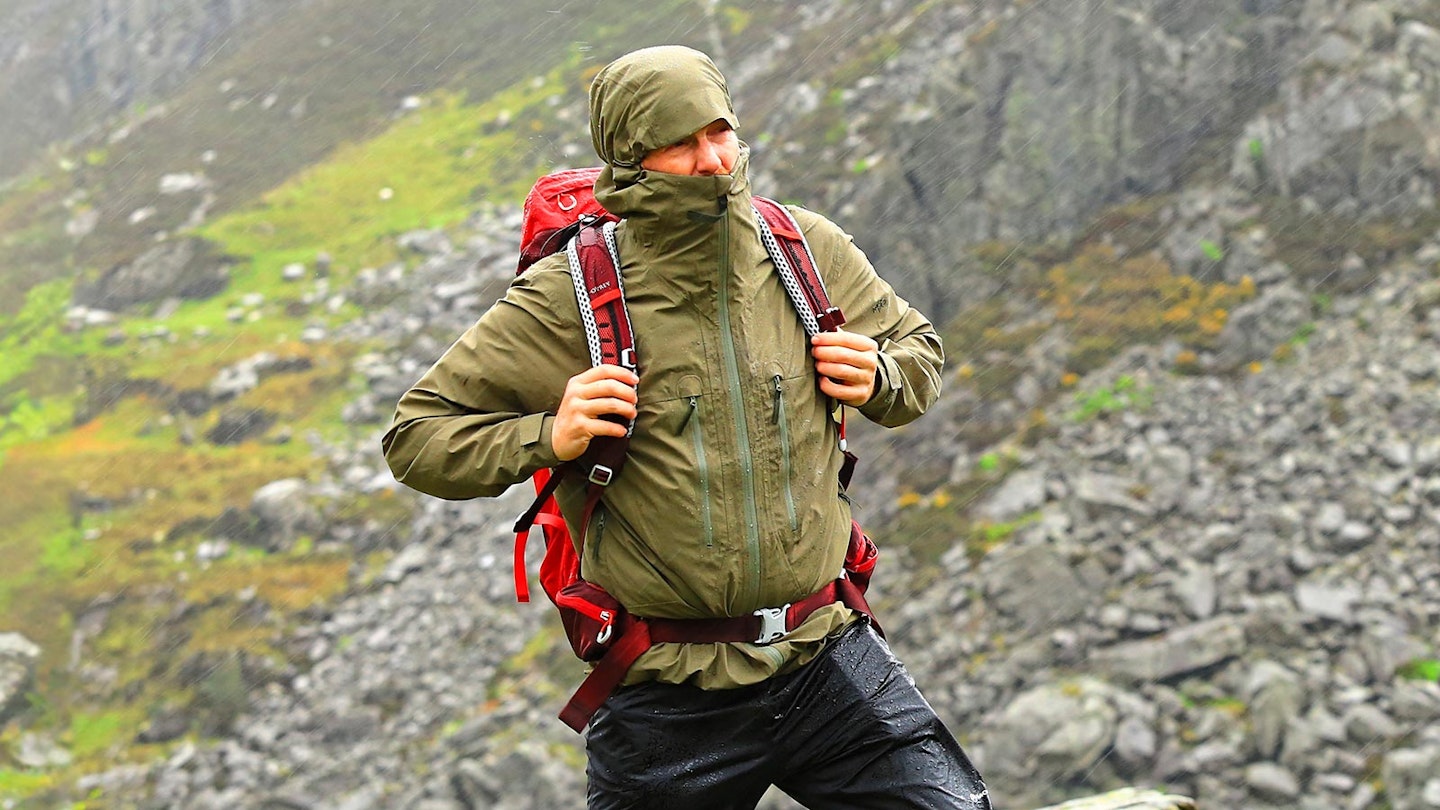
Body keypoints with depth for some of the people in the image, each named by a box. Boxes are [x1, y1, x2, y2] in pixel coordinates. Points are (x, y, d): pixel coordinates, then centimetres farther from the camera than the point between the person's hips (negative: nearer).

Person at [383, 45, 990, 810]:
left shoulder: (807, 250, 0)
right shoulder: (567, 299, -10)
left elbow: (916, 347, 18)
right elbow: (416, 438, -4)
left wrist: (879, 377, -5)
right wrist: (548, 438, -20)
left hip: (826, 660, 3)